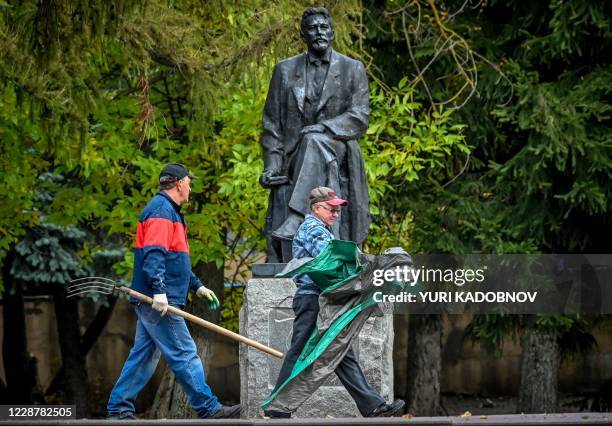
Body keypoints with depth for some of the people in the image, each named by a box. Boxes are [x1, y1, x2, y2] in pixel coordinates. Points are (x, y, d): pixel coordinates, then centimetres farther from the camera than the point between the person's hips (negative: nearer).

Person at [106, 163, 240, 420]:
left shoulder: (169, 211, 23)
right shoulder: (161, 211, -11)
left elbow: (176, 260, 32)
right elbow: (153, 253, -23)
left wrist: (197, 286, 31)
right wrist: (159, 290, -30)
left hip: (151, 302, 11)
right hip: (159, 302, -11)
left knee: (144, 355, 11)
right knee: (184, 355, -9)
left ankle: (119, 409, 12)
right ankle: (208, 409, -8)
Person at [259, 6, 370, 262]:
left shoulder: (353, 70, 10)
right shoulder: (285, 70, 14)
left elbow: (359, 118, -1)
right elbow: (272, 123, 10)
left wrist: (322, 128, -17)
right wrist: (271, 165, -3)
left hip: (338, 158, -3)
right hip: (293, 163, 3)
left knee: (315, 142, -36)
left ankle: (295, 220, -44)